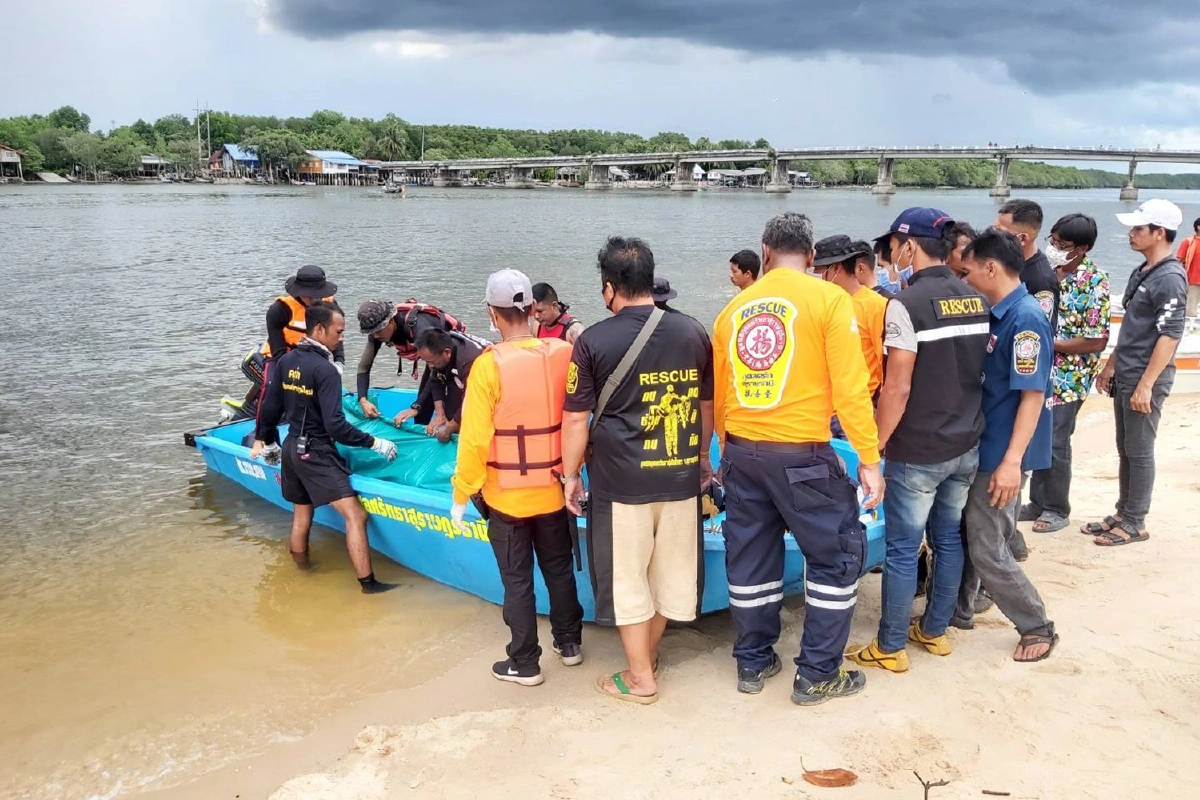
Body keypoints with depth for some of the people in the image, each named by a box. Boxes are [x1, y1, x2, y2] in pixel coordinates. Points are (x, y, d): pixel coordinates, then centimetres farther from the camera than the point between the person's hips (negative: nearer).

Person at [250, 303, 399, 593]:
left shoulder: (286, 362, 4)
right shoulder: (325, 370, -19)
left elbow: (270, 406, 12)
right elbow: (335, 426, -23)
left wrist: (262, 439, 27)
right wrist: (374, 442, -16)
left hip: (291, 449, 9)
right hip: (316, 454, -9)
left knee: (301, 517, 21)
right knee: (355, 515, -9)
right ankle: (368, 583, -11)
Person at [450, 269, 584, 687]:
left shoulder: (489, 365, -19)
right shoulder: (564, 354, -9)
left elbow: (475, 439, -18)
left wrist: (462, 494, -6)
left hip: (507, 496, -4)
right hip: (554, 490, 4)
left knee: (517, 581, 11)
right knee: (559, 569, 21)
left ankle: (524, 663, 23)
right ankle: (569, 643, 37)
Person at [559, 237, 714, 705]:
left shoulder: (593, 341, -9)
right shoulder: (692, 333, 2)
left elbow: (576, 419, -7)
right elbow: (707, 405, 11)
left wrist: (570, 475, 5)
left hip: (621, 481, -4)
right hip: (680, 476, 4)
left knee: (626, 578, 10)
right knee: (668, 570, 18)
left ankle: (640, 678, 20)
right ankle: (647, 655, 36)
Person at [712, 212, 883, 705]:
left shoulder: (735, 308, 7)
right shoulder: (828, 299, -6)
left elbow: (718, 392, 10)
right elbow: (850, 387, -11)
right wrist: (869, 457, -5)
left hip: (741, 451, 5)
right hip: (801, 453, -5)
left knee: (750, 557, 17)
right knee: (837, 555, 12)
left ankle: (753, 663, 30)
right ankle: (818, 675, 17)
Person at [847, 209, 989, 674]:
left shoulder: (907, 304, -17)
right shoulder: (976, 300, 5)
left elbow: (898, 387, -19)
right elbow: (981, 371, 11)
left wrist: (877, 444, -9)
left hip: (917, 452, -7)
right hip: (966, 447, 7)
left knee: (902, 549, 4)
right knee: (949, 540, 17)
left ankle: (890, 648, 15)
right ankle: (935, 631, 31)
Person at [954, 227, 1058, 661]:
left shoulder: (1026, 319, -20)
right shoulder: (997, 314, 7)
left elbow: (1033, 395, -22)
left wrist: (1012, 461, -25)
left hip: (1000, 453, -9)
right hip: (981, 445, 9)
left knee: (986, 548, -1)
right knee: (964, 533, 17)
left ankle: (1038, 627, 15)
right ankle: (959, 608, 33)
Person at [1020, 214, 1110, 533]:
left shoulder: (1094, 282, -16)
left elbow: (1097, 341, -18)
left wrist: (1048, 343, -18)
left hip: (1068, 378, -6)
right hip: (1040, 371, 6)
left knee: (1055, 444, 1)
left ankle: (1057, 509, 18)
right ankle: (1038, 502, 27)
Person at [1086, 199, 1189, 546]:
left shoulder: (1170, 278, -17)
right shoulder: (1142, 272, 12)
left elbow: (1170, 336, -21)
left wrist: (1145, 385, -23)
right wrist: (1110, 366, 19)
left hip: (1145, 379, -9)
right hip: (1125, 376, 9)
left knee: (1139, 451, 0)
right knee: (1125, 450, 14)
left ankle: (1135, 523, 10)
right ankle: (1122, 514, 24)